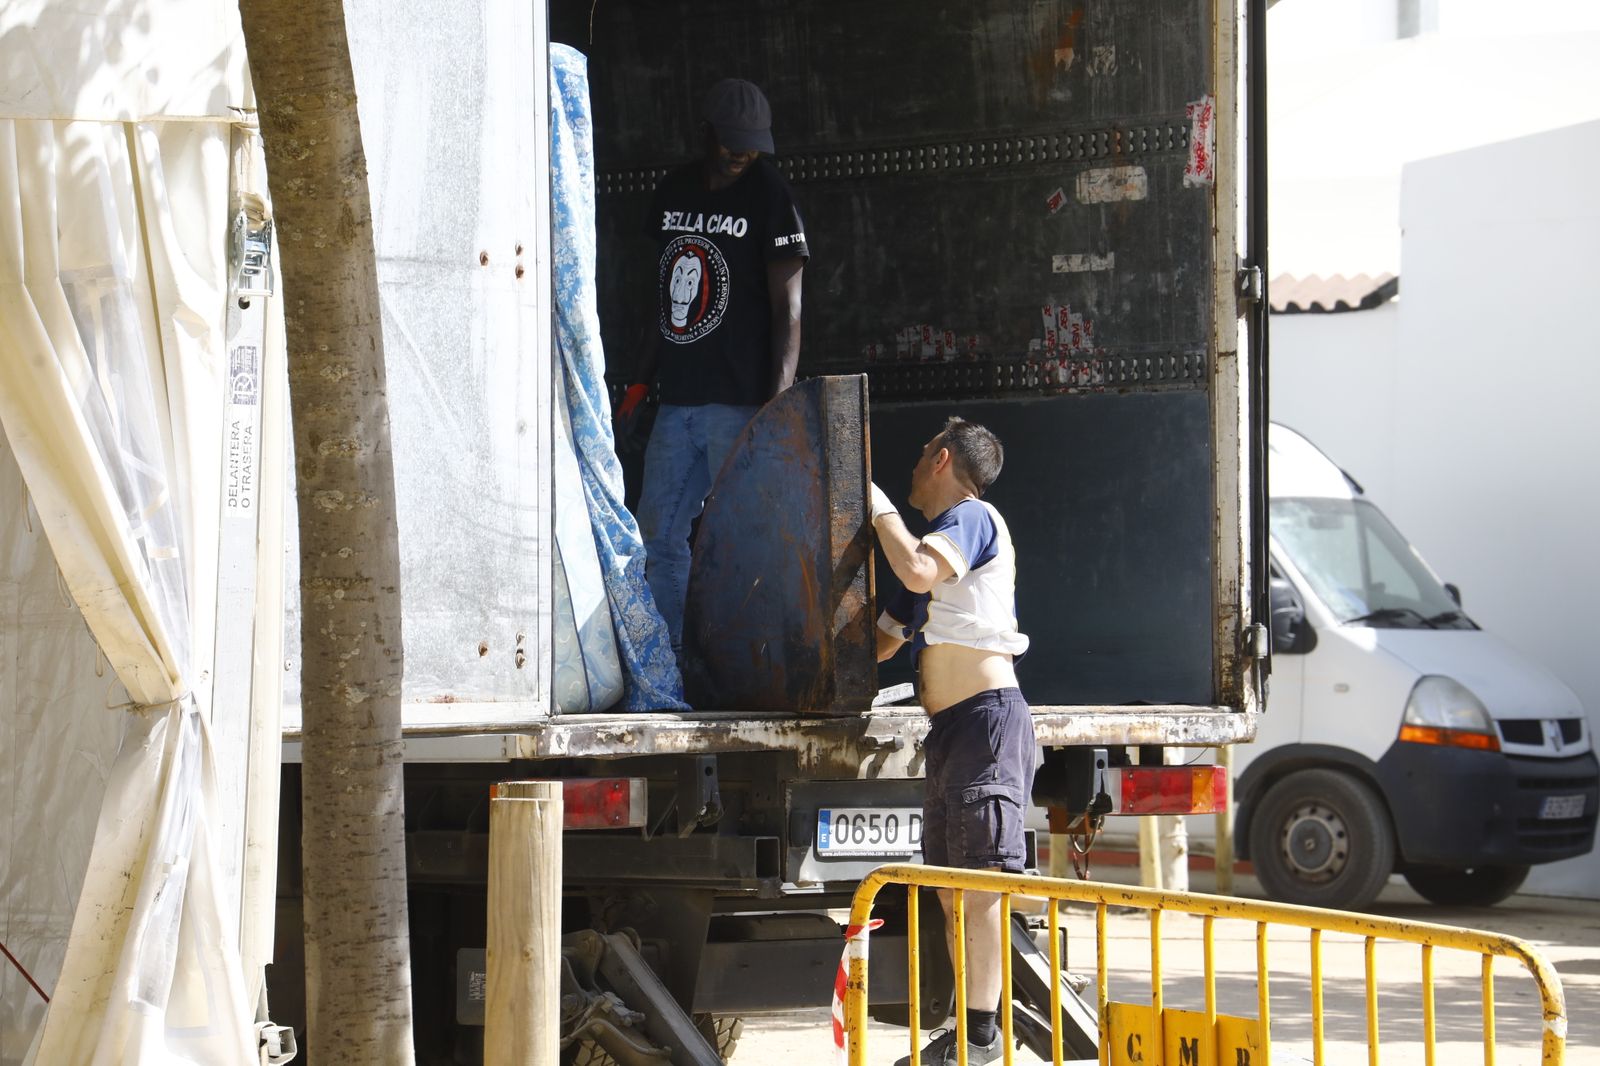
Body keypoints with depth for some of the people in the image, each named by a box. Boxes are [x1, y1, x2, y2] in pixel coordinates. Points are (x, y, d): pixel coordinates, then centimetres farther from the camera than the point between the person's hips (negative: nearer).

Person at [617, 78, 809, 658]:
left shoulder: (769, 196, -6)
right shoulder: (672, 192, 13)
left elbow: (787, 307, -10)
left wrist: (779, 406, -18)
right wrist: (640, 384, 18)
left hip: (739, 404, -7)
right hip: (677, 402, 7)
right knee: (658, 535, 8)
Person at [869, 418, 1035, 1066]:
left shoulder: (973, 517, -3)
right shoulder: (939, 537, 26)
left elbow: (918, 571, -24)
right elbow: (882, 641, 32)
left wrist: (876, 502, -10)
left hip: (985, 714, -10)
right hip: (948, 728, 10)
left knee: (978, 877, -13)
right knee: (950, 887, 6)